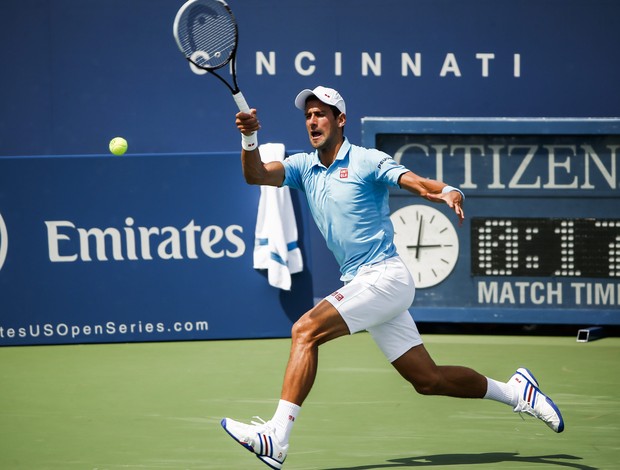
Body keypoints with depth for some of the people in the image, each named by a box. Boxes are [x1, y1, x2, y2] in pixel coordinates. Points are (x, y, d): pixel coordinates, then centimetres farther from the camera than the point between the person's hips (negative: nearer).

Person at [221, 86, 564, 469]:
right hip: (360, 284, 7)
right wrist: (249, 139, -21)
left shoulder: (367, 161, -6)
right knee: (427, 379, 10)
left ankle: (276, 438, -26)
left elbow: (419, 183, -19)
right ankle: (514, 391, 25)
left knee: (306, 331, -22)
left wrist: (448, 192, -41)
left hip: (385, 277, -7)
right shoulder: (304, 167, 12)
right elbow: (256, 175, -2)